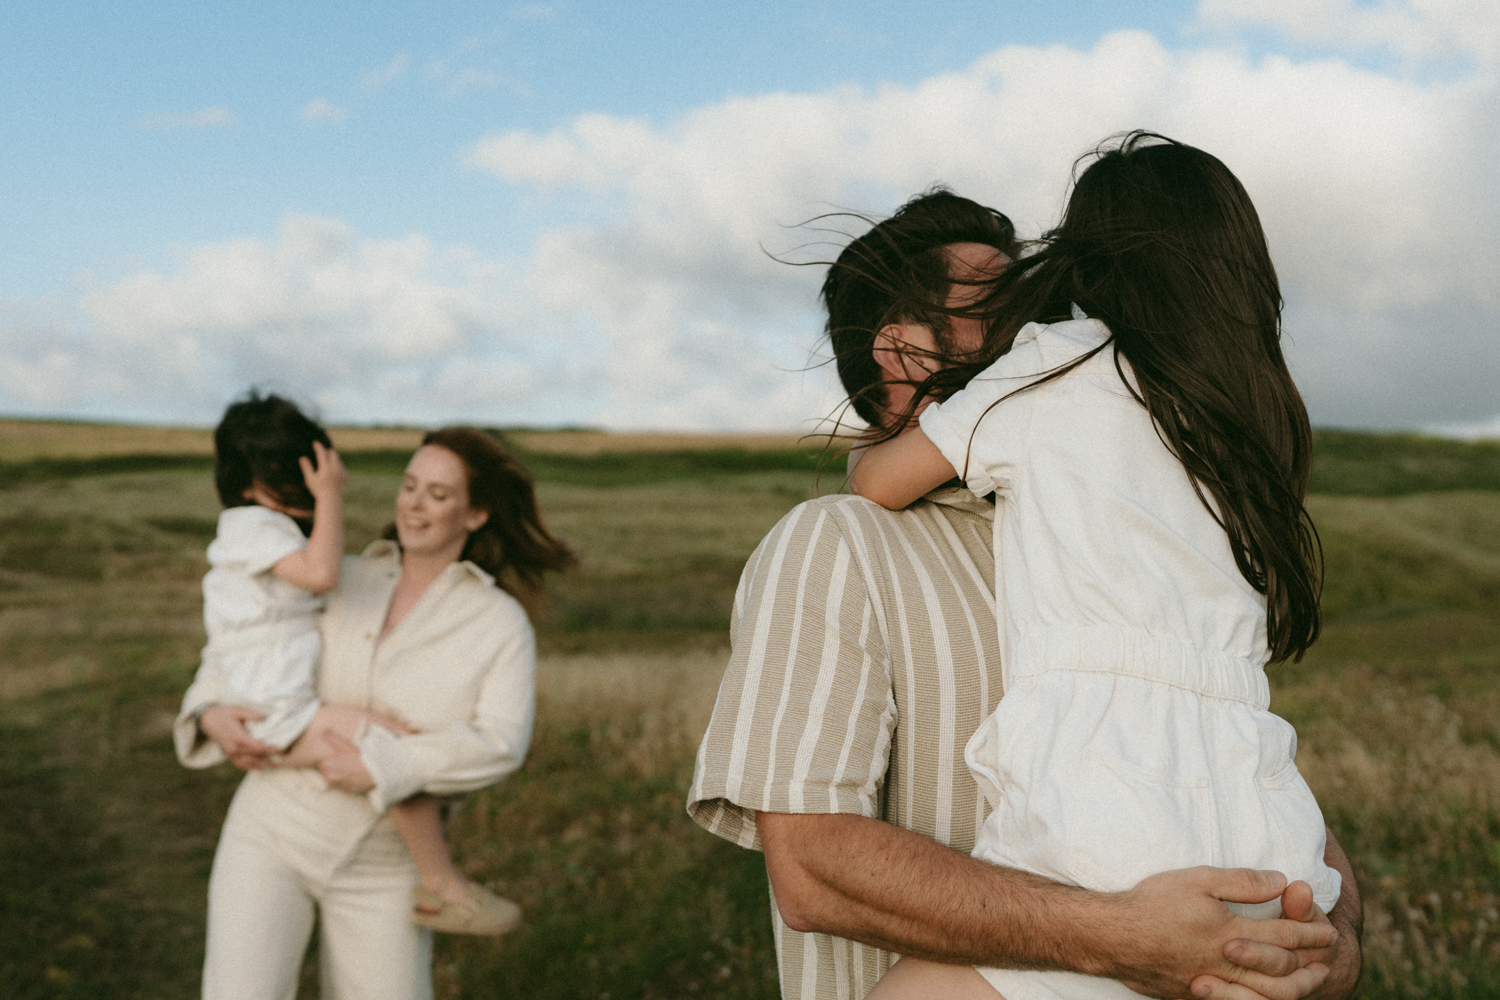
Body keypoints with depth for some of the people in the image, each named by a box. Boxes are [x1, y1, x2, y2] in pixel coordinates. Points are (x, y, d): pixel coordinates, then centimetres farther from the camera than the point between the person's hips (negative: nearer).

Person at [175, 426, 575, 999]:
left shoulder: (501, 623, -5)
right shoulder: (341, 583, 4)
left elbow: (499, 745, -18)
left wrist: (379, 768, -27)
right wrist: (212, 716, -11)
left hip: (380, 867, -1)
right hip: (270, 829, 1)